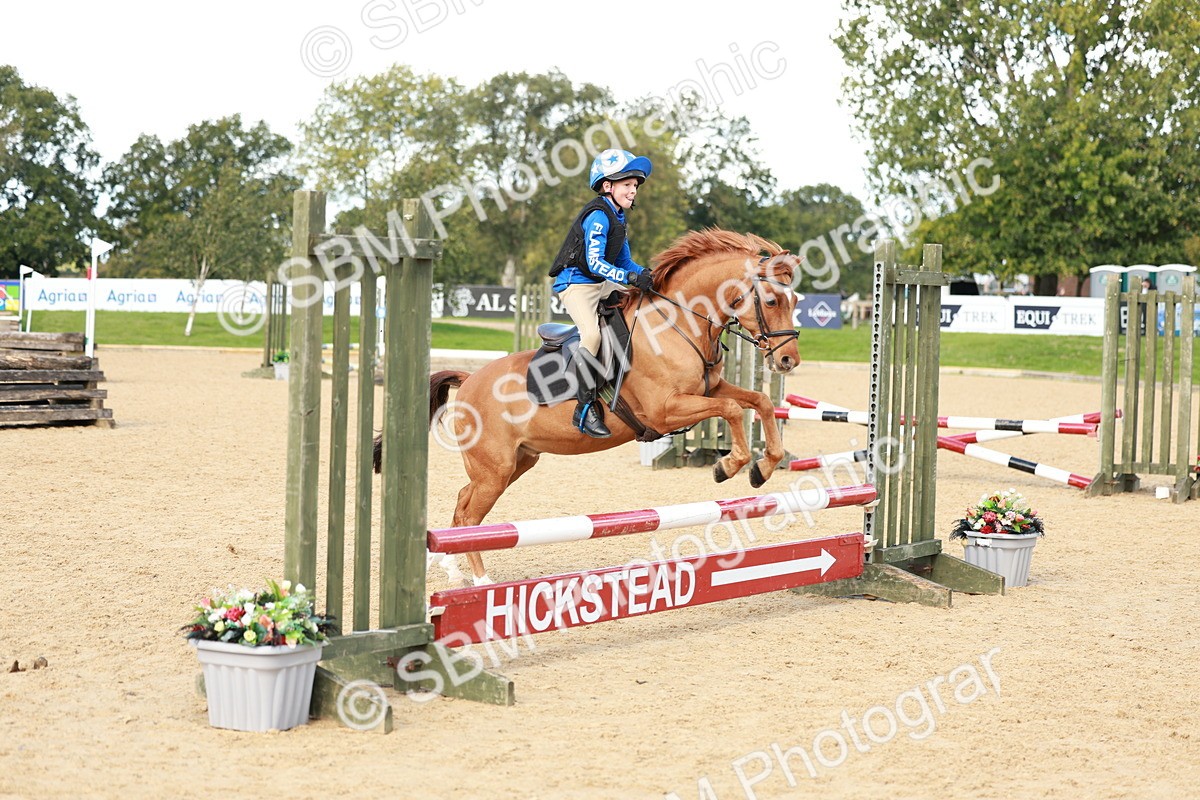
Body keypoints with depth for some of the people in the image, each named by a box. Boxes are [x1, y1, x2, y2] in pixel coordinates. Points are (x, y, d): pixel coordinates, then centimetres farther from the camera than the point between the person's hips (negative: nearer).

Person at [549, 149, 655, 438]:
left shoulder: (617, 218, 14)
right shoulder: (598, 216, -16)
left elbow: (624, 261, 17)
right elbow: (595, 263, -25)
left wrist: (644, 273, -1)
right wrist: (630, 277, -34)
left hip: (601, 284, 10)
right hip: (575, 284, -10)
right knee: (592, 334, -31)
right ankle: (585, 408, -28)